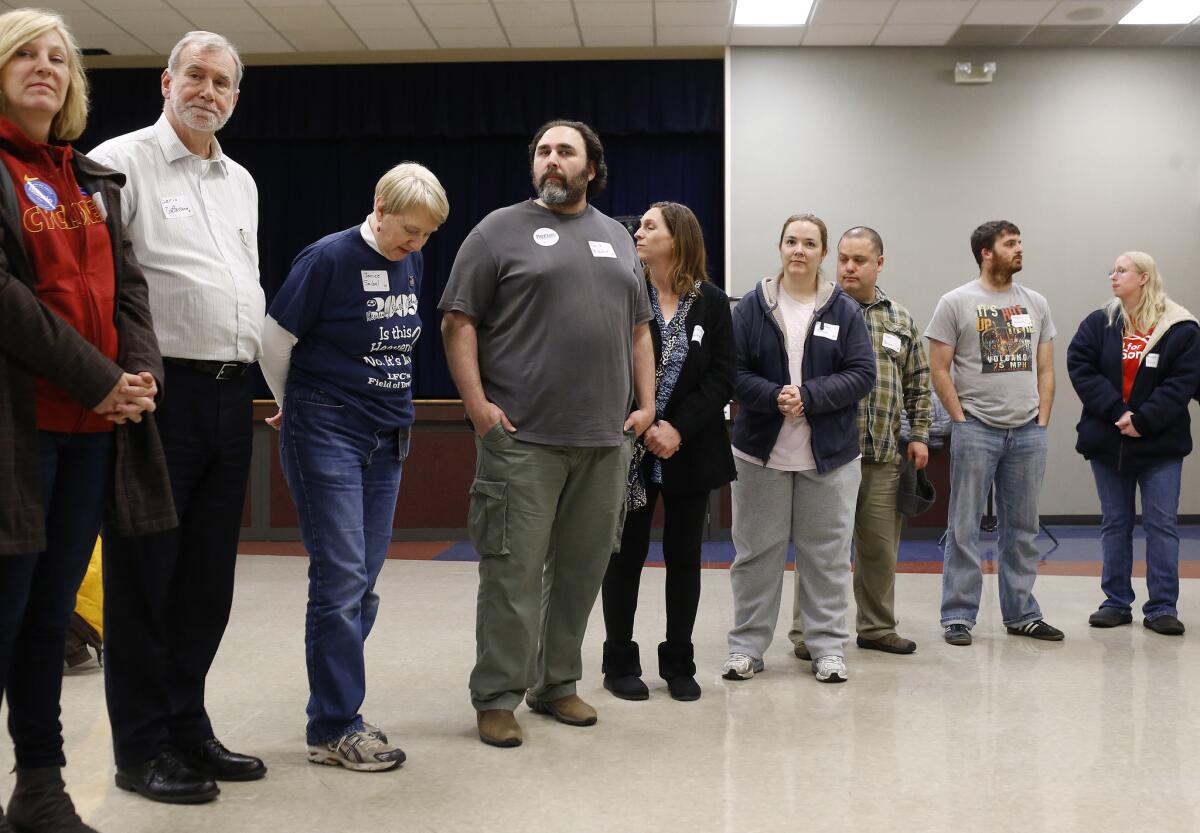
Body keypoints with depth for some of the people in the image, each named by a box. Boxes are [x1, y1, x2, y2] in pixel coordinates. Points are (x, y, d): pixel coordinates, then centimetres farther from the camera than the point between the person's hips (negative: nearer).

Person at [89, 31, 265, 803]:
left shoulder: (241, 182, 18)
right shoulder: (122, 162, -4)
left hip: (230, 395, 7)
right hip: (160, 392, -7)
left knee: (208, 577, 11)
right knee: (145, 575, 1)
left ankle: (187, 728, 23)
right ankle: (143, 747, 12)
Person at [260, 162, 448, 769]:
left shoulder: (412, 263, 8)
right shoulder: (329, 258, -12)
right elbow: (275, 340, -7)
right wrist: (296, 403, 7)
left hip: (387, 438, 7)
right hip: (328, 436, -7)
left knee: (363, 581, 9)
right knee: (341, 577, -7)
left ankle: (336, 702, 20)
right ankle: (333, 729, 2)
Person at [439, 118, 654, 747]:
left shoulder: (617, 238, 18)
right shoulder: (501, 230, 3)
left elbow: (638, 330, 20)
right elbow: (458, 323, -2)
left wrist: (645, 404, 9)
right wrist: (478, 404, -12)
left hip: (606, 438, 5)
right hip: (522, 437, -5)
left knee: (582, 568, 11)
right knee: (514, 570, -4)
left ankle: (557, 684, 24)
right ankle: (496, 697, 6)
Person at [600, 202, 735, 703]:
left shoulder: (711, 302, 1)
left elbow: (722, 378, -3)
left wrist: (680, 429, -13)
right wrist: (643, 428, -13)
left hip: (690, 450, 1)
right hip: (630, 449, -1)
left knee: (684, 557, 8)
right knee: (626, 554, 5)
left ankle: (678, 664, 21)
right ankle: (620, 663, 17)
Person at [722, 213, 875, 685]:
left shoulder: (845, 310, 2)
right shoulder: (752, 307, 1)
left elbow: (862, 374, -4)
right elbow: (733, 372, -3)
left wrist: (808, 396, -17)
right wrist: (774, 397, -20)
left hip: (830, 454, 0)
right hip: (761, 451, 0)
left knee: (827, 554, 7)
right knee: (756, 552, 7)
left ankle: (827, 646, 18)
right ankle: (747, 645, 18)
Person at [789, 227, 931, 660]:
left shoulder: (901, 320, 14)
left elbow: (918, 384, 17)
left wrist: (919, 435, 10)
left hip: (884, 453, 4)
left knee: (880, 547, 11)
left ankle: (876, 626, 25)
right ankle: (808, 630, 9)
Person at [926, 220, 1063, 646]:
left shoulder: (1036, 303, 11)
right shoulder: (956, 303, -3)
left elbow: (1045, 370, 13)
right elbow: (939, 369, -4)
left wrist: (1042, 420, 4)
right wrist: (961, 420, -8)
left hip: (1028, 433, 5)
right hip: (977, 430, -4)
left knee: (1022, 529, 11)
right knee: (964, 527, 0)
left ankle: (1021, 614, 22)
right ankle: (958, 616, 8)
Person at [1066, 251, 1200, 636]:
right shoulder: (1098, 323, 4)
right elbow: (1079, 366, -6)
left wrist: (1143, 420, -19)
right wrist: (1117, 412, -17)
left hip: (1160, 445, -3)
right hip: (1108, 442, 3)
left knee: (1162, 525, 1)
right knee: (1115, 524, 10)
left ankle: (1162, 607, 8)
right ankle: (1117, 603, 19)